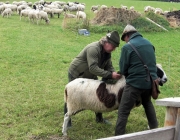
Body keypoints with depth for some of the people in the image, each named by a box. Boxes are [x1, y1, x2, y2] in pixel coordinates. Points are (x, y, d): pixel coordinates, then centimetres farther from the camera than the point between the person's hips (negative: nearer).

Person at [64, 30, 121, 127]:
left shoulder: (107, 53, -5)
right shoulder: (93, 49, -34)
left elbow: (109, 66, -6)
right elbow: (93, 68, -42)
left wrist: (114, 74, -28)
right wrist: (110, 75, -45)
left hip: (90, 76, 8)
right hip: (76, 75, -8)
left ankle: (99, 118, 26)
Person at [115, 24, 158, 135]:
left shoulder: (127, 47, -10)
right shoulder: (149, 44, 8)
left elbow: (123, 69, -5)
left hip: (135, 83, -7)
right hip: (151, 81, 7)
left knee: (123, 112, 0)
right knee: (148, 103, 31)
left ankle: (119, 135, -1)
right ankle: (154, 128, 38)